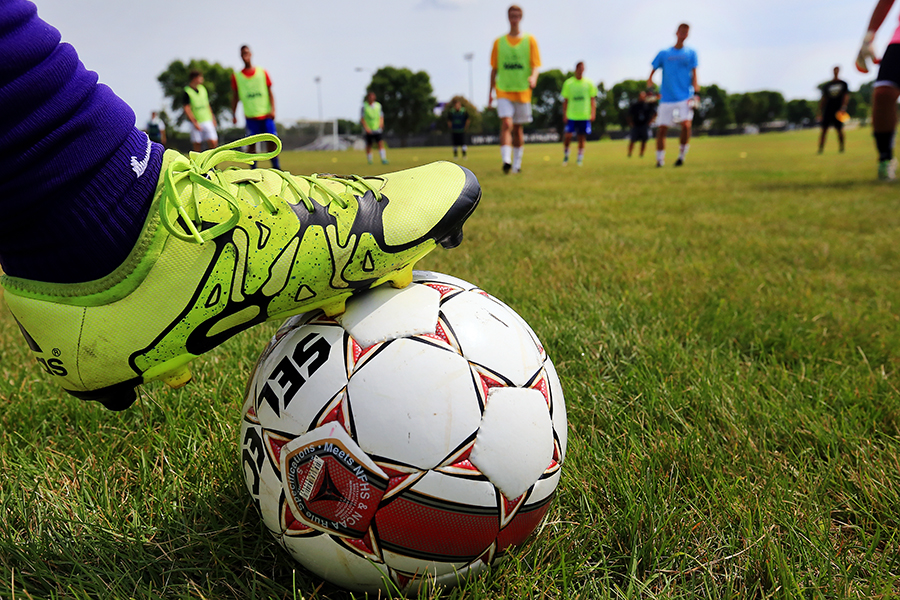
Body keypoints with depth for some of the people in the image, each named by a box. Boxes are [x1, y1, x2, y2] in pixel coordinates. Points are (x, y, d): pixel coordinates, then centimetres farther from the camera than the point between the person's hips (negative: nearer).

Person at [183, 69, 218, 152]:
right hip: (196, 123, -4)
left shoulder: (203, 88, 11)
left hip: (208, 121, 4)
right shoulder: (187, 92, -7)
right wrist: (194, 122, -17)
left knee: (213, 143, -7)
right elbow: (186, 109, -10)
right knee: (197, 147, 1)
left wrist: (213, 118, 16)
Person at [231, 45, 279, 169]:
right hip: (250, 116, 0)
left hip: (266, 115, 0)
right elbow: (235, 97, 12)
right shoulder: (236, 76, 7)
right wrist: (234, 114, 6)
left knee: (272, 141, -5)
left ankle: (277, 167, 5)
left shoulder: (263, 72, 9)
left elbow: (270, 93, 9)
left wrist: (272, 109, -2)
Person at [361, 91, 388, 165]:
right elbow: (362, 119, -2)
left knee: (380, 143, -13)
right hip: (369, 130, -1)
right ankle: (369, 160, 22)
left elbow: (381, 117, 14)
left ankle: (383, 159, -15)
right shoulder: (364, 106, -2)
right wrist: (366, 128, -12)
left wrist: (381, 124, -4)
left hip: (377, 129, 1)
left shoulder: (378, 105, 6)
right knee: (369, 146, 6)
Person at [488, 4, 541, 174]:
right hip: (503, 91, 0)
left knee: (518, 128, 7)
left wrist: (533, 77, -23)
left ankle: (517, 164, 17)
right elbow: (494, 69, 12)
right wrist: (490, 92, 9)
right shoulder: (499, 42, 9)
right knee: (506, 123, -18)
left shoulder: (530, 40, 6)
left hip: (523, 90, 0)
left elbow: (536, 65, 0)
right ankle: (506, 161, -26)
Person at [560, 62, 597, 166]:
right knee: (568, 135, -10)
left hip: (584, 116, 1)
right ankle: (565, 154, 13)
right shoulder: (568, 83, 3)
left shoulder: (589, 83, 5)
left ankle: (580, 158, 15)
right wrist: (564, 115, -1)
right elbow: (565, 100, 6)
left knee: (582, 137, 3)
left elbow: (592, 99, 7)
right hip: (571, 115, -1)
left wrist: (593, 113, -3)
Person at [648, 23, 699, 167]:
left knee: (686, 124, -19)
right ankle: (660, 159, 15)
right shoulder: (664, 53, 9)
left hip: (685, 97, -1)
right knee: (661, 128, -1)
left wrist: (696, 93, -6)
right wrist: (650, 81, -10)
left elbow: (693, 74, 5)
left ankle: (682, 155, -1)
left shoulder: (690, 53, 9)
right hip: (666, 98, 1)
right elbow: (653, 70, 11)